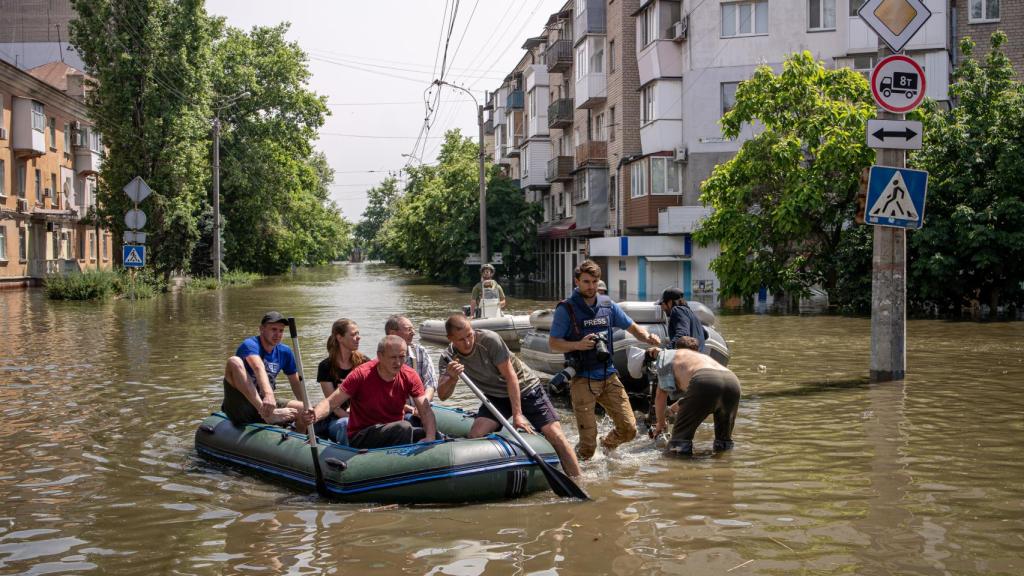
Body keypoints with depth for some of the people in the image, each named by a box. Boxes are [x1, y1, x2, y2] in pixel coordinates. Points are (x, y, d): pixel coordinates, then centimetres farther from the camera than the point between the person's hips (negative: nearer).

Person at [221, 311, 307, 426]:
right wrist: (268, 394, -51)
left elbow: (296, 383, 14)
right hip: (239, 407, -5)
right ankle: (269, 413, -43)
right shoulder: (250, 345, -13)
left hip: (264, 403, 5)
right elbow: (259, 368, -33)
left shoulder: (285, 352, 9)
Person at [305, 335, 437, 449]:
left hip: (396, 432, 4)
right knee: (404, 427, -32)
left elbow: (426, 410, -10)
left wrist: (430, 438, -30)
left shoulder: (410, 376, -3)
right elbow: (331, 402, -15)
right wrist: (315, 415, -38)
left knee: (436, 435, -20)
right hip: (360, 439, -4)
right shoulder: (361, 375, -14)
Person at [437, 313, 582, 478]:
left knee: (555, 435, -13)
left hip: (525, 389, -4)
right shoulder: (448, 358, -14)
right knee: (475, 436, -17)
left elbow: (510, 376, -22)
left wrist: (517, 414, -24)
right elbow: (442, 395, -25)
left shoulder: (490, 340, -27)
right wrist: (452, 377, -47)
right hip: (496, 397, 4)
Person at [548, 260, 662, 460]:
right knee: (588, 441, -6)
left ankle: (607, 445, 33)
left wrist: (648, 337, -6)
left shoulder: (608, 305, 10)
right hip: (582, 380, -5)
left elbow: (633, 328, 15)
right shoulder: (566, 309, -4)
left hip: (609, 376, 5)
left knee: (629, 429, 2)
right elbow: (553, 343, -4)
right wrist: (578, 345, -21)